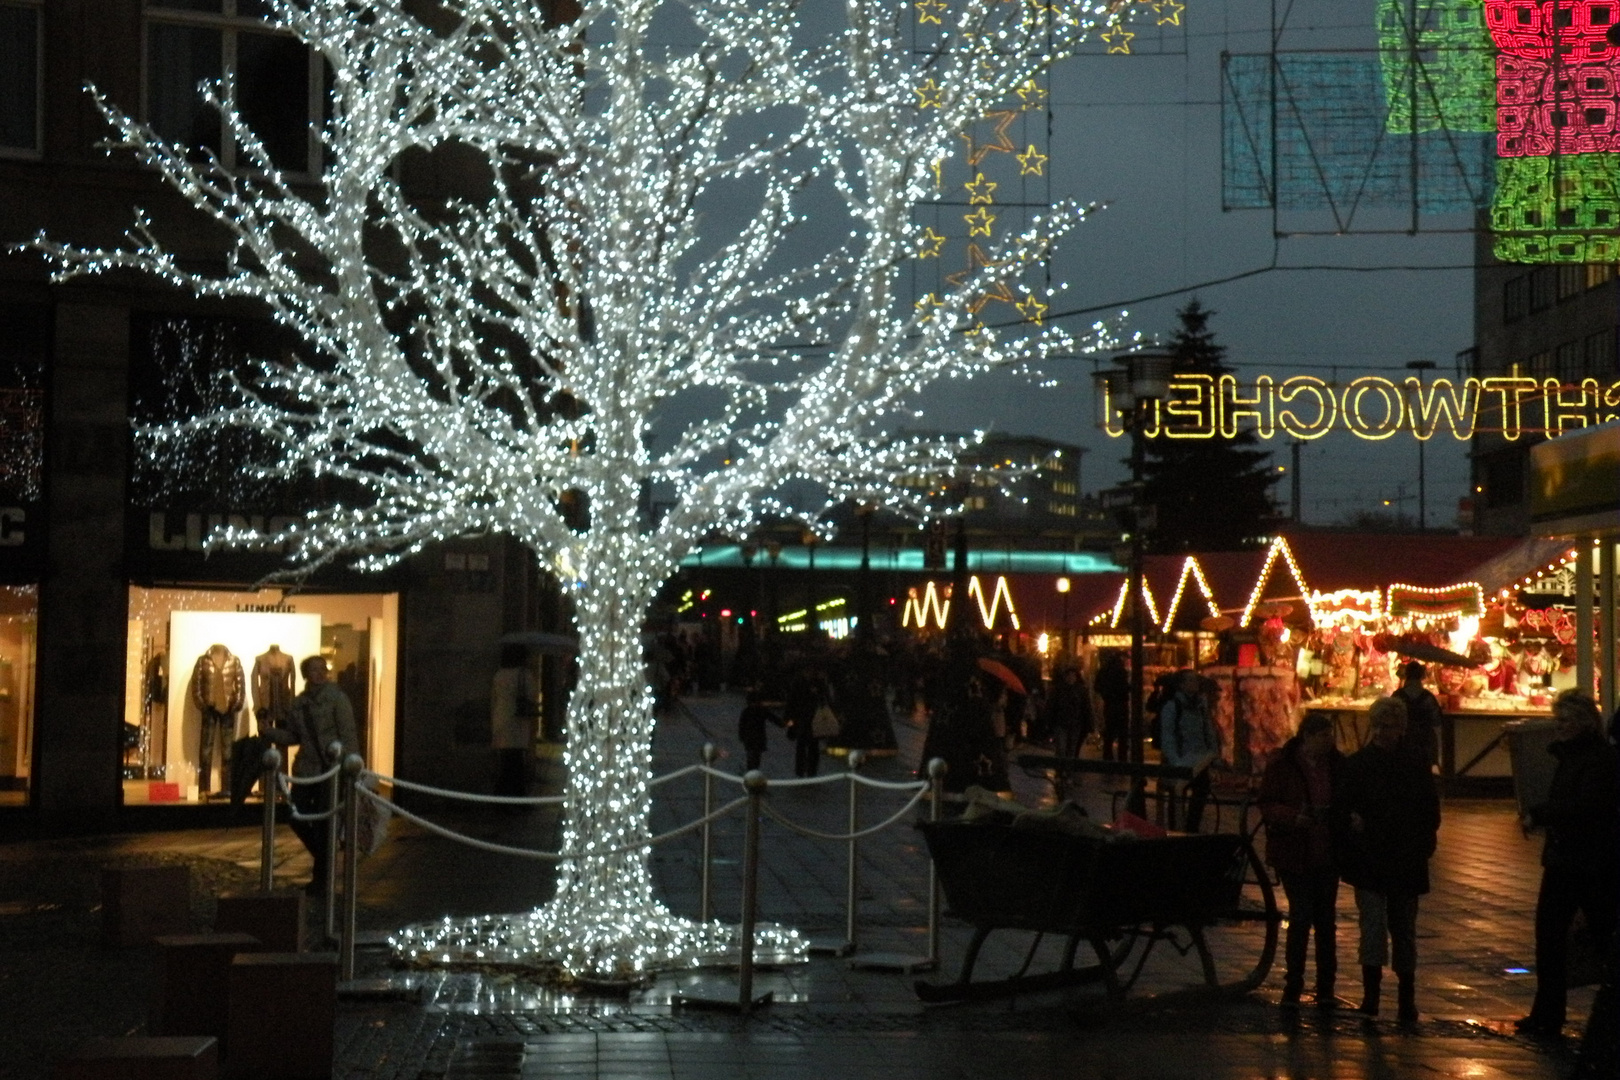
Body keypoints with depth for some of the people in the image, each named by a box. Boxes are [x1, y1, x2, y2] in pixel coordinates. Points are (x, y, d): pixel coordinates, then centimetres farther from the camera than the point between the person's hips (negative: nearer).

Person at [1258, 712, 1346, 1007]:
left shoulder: (1337, 764, 2)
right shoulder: (1282, 766, -8)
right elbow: (1266, 805, -7)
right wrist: (1294, 817, -24)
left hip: (1327, 853, 4)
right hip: (1294, 854, -4)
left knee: (1326, 919, 9)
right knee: (1301, 917, -6)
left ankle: (1325, 988, 18)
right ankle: (1293, 985, 6)